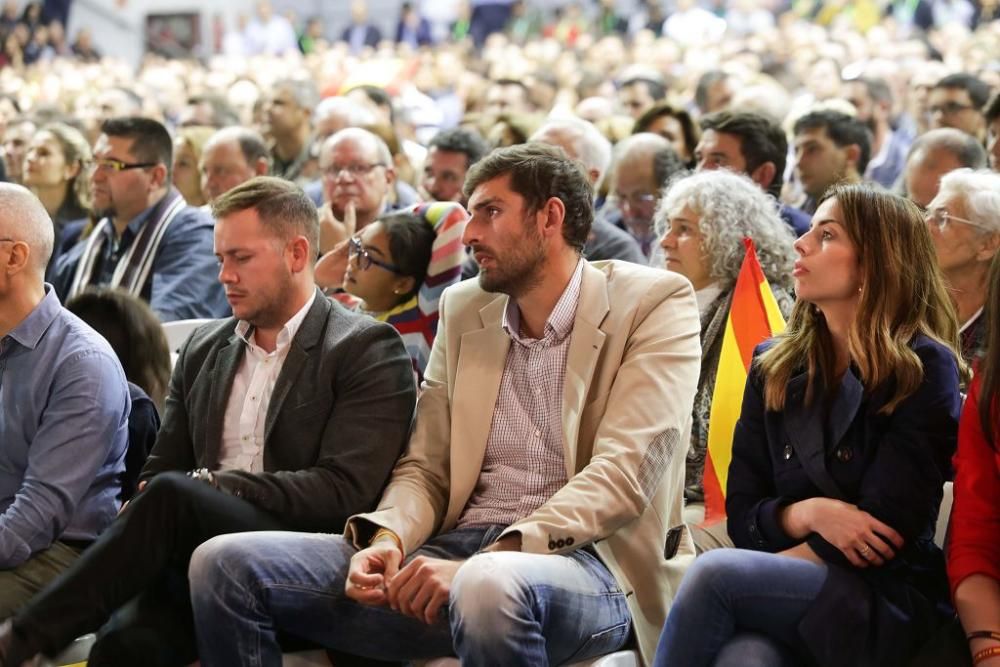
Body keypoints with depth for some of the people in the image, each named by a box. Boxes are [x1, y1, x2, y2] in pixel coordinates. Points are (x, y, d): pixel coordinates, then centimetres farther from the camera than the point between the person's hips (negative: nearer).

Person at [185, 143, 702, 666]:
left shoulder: (652, 303, 0)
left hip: (586, 559, -5)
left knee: (488, 587, -42)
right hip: (458, 550, 5)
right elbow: (425, 469, 16)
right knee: (224, 563, -11)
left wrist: (489, 559, -24)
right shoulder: (463, 309, 17)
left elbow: (623, 474, -12)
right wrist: (388, 538, -8)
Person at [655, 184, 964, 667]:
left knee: (715, 572, -30)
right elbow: (742, 519, 10)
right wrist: (808, 515, -11)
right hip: (785, 600, 3)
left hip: (890, 607, -3)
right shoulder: (774, 368, 12)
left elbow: (886, 532, -9)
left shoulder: (923, 369, -3)